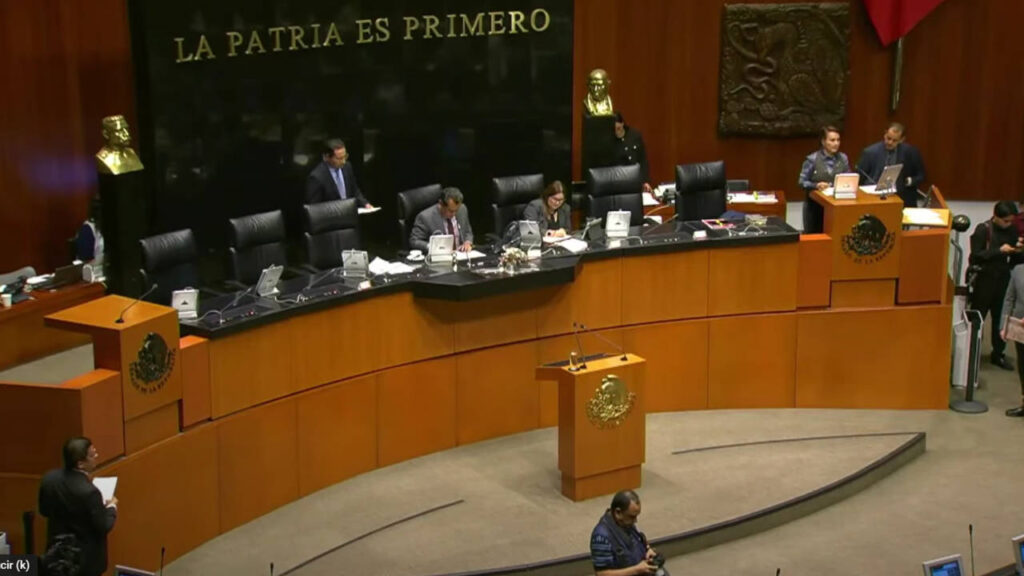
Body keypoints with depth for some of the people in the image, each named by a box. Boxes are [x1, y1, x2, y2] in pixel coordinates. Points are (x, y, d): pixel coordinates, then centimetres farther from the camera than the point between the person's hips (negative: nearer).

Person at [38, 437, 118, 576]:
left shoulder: (49, 478, -10)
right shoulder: (89, 492, -31)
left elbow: (44, 510, 6)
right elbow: (103, 527, -19)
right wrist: (111, 507, -1)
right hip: (85, 558, -6)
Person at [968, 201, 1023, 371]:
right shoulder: (983, 230, -10)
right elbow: (976, 255, -16)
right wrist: (999, 250, -21)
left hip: (1003, 279, 5)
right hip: (985, 278, -5)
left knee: (1001, 318, 9)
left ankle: (998, 354, 20)